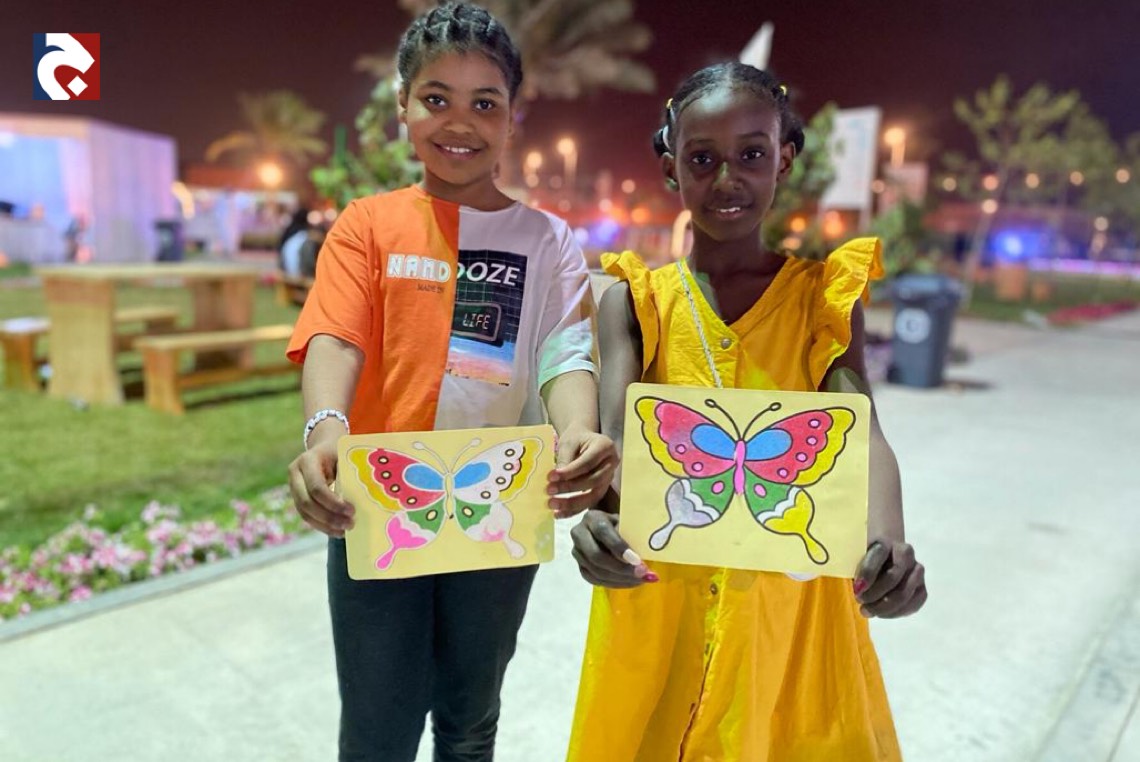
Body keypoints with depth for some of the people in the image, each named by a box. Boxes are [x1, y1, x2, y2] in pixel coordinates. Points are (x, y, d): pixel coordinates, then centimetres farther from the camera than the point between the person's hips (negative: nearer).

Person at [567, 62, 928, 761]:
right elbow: (615, 430, -17)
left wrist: (886, 539, -34)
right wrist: (602, 515, -39)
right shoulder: (635, 300, -3)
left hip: (794, 592, 1)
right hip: (660, 592, 0)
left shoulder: (824, 294, -2)